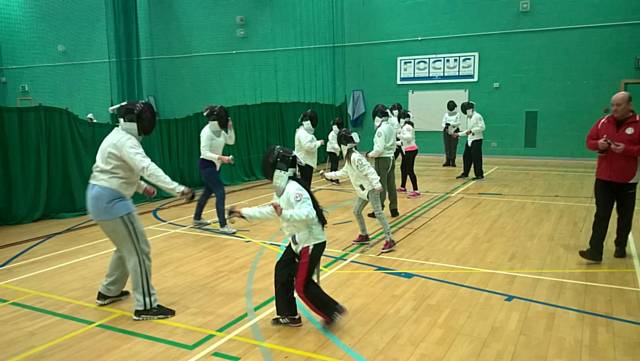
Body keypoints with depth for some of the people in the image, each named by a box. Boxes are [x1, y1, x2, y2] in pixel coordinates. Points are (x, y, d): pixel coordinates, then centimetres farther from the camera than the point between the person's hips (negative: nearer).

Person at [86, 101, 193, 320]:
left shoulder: (118, 136, 14)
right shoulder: (125, 141, -17)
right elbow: (147, 168, -33)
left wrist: (142, 187, 23)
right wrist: (178, 189, -41)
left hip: (100, 198, 10)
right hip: (110, 200, -10)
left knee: (127, 247, 22)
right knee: (139, 250, -6)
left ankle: (108, 292, 34)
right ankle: (145, 306, -4)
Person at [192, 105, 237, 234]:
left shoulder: (219, 130, 3)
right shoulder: (207, 132, -21)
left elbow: (231, 141, 11)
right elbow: (205, 153, -26)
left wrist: (230, 127, -3)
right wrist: (221, 158, -35)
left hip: (215, 165, 10)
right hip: (207, 165, -10)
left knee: (208, 192, 22)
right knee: (220, 193, -15)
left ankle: (197, 219, 38)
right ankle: (223, 226, -13)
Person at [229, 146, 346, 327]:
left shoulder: (293, 190, -25)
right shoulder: (282, 189, 6)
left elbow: (309, 214, -37)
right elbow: (271, 211, 22)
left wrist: (284, 214, -45)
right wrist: (243, 212, 22)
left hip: (311, 242, -10)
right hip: (298, 240, 10)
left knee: (302, 285, -1)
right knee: (282, 272, 16)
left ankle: (333, 310, 16)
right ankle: (289, 315, 29)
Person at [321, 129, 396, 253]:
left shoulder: (355, 157, -20)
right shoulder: (349, 157, 10)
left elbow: (369, 170, -27)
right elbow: (344, 172, 24)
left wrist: (377, 184, -36)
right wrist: (328, 175, 26)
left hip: (371, 188, -10)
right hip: (363, 189, 10)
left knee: (378, 213, -13)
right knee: (356, 212, 16)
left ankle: (389, 240, -12)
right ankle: (364, 236, 30)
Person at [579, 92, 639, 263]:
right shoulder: (603, 122, 4)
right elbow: (589, 141, 9)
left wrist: (626, 150, -23)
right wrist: (598, 144, -12)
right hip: (604, 178, 2)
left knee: (625, 216, 11)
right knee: (601, 216, -1)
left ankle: (621, 247, 29)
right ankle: (595, 251, -3)